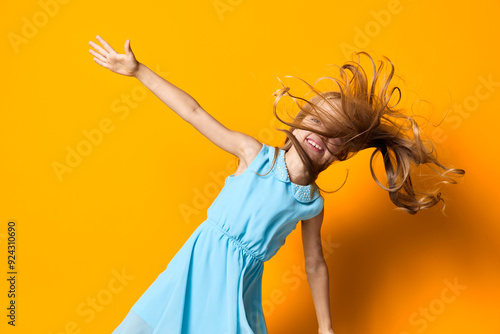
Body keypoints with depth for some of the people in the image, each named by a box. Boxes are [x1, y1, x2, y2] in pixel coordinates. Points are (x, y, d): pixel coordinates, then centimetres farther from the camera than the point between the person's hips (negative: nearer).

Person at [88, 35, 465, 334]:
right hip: (201, 260, 0)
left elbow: (315, 264, 9)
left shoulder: (313, 204, -2)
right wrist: (138, 70, -5)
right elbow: (194, 112, -7)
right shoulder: (255, 153, -7)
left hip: (239, 281, 1)